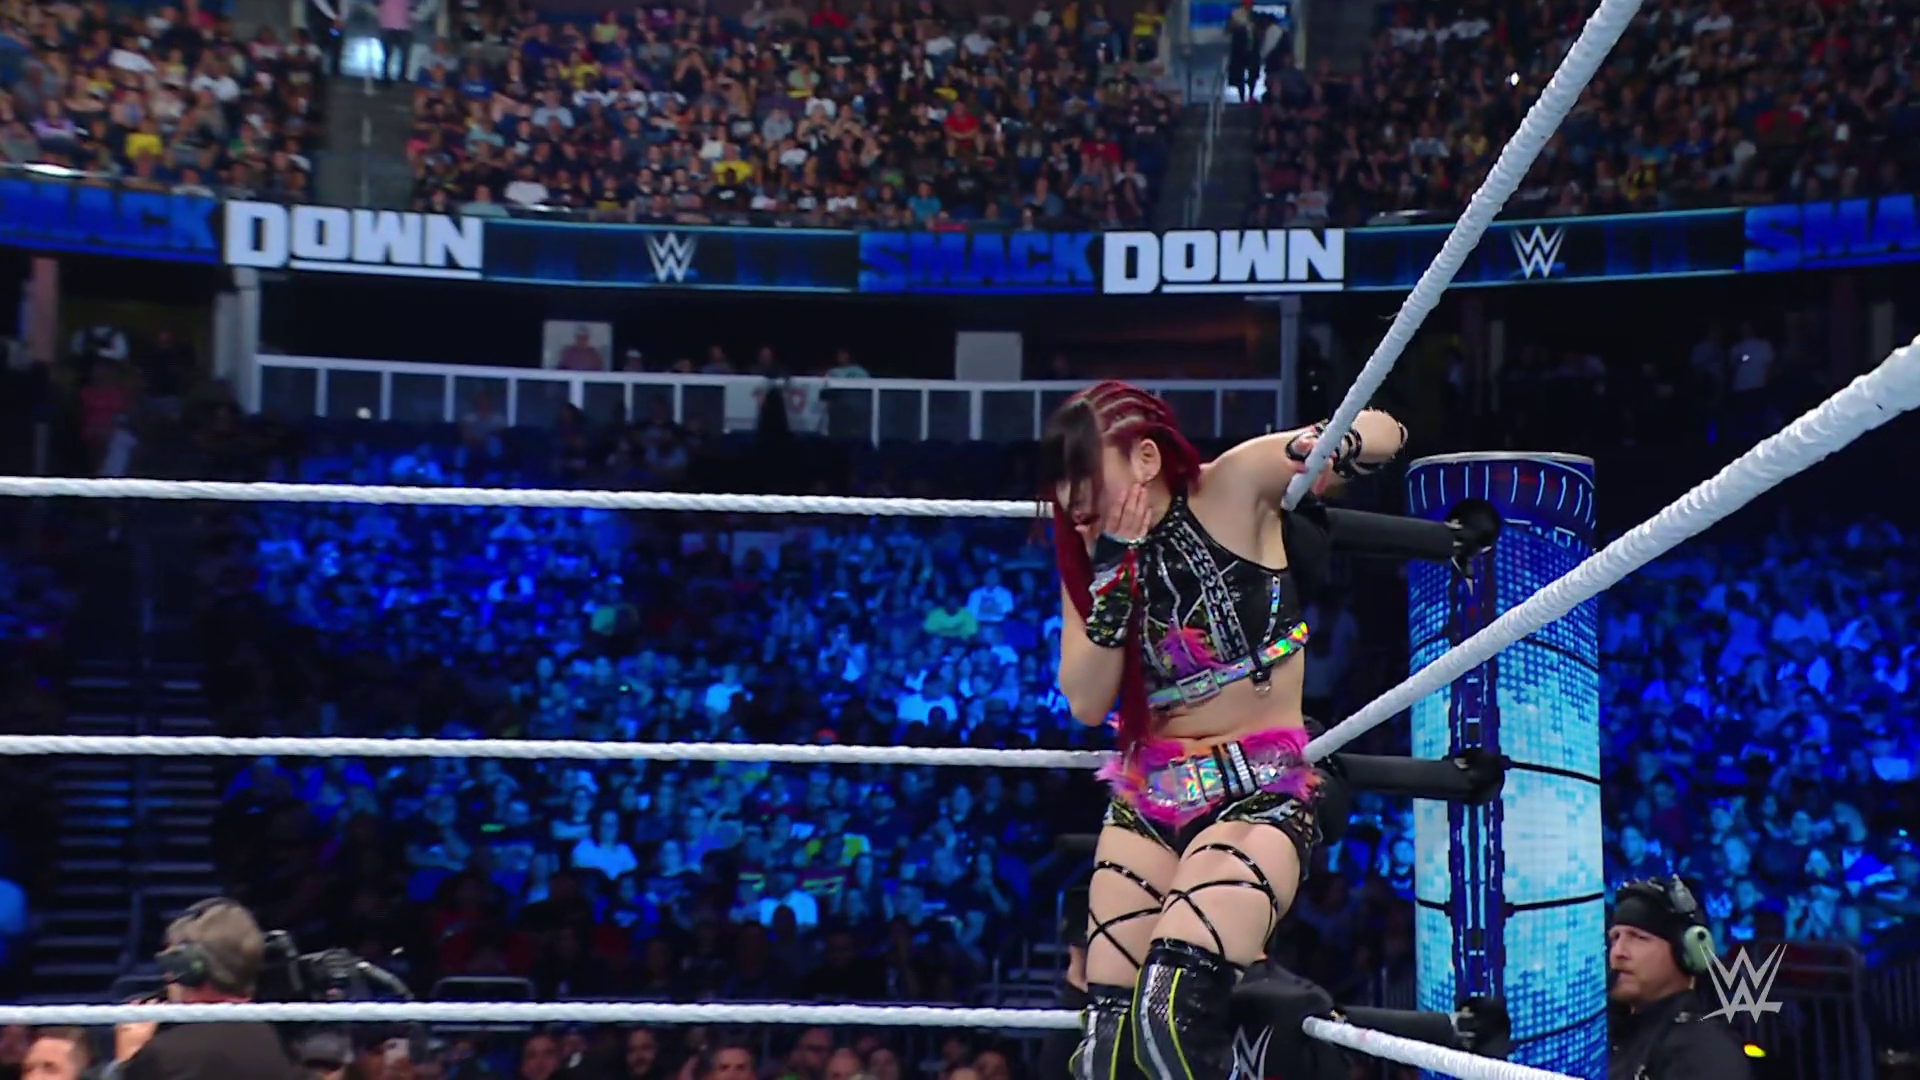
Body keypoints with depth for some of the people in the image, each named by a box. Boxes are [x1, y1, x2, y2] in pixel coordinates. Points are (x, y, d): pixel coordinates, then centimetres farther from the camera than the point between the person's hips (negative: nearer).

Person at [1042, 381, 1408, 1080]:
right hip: (1148, 793, 6)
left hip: (1263, 790, -6)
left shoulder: (1231, 489, -8)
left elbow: (1384, 435, -10)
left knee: (1171, 1009, -27)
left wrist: (1314, 448, -32)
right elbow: (1085, 703, -1)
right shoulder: (1094, 553, 6)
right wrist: (1114, 575, -13)